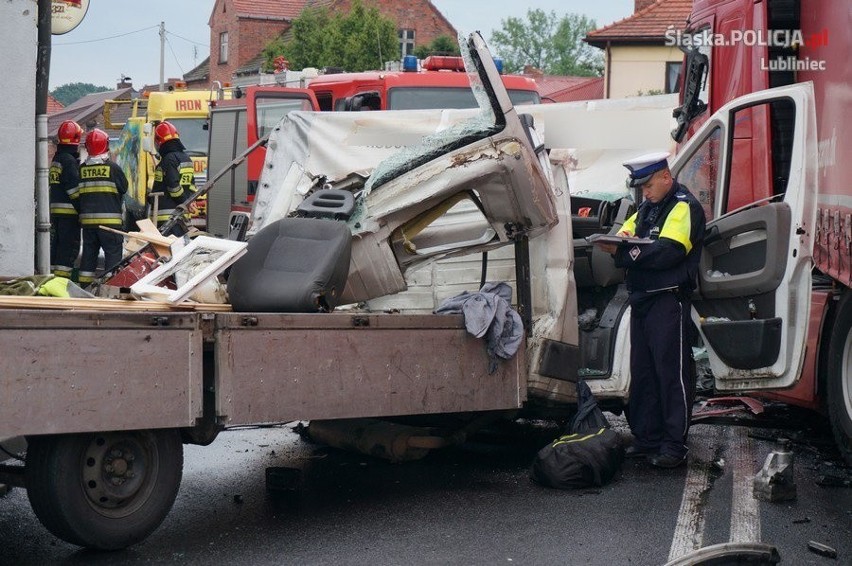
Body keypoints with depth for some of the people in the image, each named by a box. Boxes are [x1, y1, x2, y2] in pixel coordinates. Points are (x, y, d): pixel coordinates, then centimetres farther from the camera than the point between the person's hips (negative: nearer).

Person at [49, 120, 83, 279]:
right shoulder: (70, 160, -13)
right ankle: (62, 274, -10)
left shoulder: (56, 159, 16)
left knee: (55, 242, 14)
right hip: (68, 210, -9)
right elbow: (74, 188, -18)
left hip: (55, 210, 9)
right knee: (69, 246, -7)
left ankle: (52, 271, 18)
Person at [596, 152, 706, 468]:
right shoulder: (646, 209, 22)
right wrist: (620, 241, -11)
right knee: (642, 373, 11)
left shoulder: (684, 208, -8)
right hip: (641, 300, 9)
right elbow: (627, 233, 14)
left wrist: (620, 252, -21)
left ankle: (674, 444, -3)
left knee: (672, 372, -6)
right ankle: (647, 439, 18)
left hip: (669, 301, -9)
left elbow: (667, 252, -20)